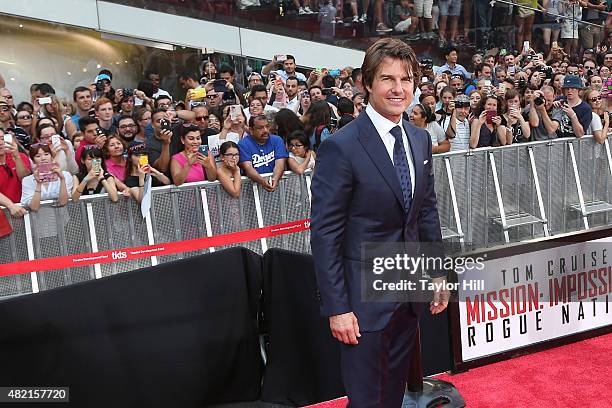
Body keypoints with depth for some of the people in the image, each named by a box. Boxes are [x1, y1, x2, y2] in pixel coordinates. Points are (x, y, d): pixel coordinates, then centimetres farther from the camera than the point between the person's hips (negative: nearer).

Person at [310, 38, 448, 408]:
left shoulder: (421, 139, 5)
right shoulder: (341, 147, -17)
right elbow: (325, 233, -17)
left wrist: (438, 273, 12)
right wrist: (337, 307, -17)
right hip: (365, 294, -6)